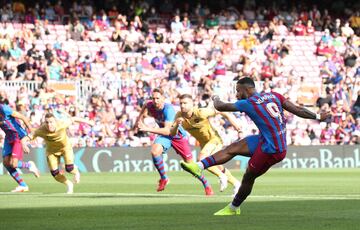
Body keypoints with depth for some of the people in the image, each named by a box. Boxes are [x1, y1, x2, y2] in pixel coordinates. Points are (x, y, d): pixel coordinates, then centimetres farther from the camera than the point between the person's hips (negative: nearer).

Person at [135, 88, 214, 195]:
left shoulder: (168, 109, -33)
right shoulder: (150, 105, -15)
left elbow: (167, 131, -39)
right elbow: (145, 106, 14)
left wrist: (148, 129, -43)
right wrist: (139, 120, 7)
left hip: (178, 135, -4)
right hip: (164, 136, 4)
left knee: (190, 163, 0)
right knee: (154, 151, -26)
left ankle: (207, 185, 20)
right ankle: (164, 178, -6)